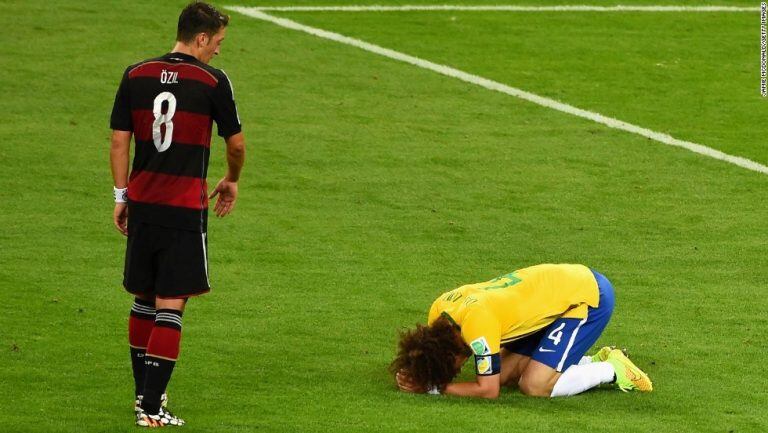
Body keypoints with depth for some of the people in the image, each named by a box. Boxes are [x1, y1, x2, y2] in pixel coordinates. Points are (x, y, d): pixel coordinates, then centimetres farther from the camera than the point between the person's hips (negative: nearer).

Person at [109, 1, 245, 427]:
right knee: (170, 305, -3)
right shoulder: (213, 82, -7)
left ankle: (144, 392, 26)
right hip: (185, 208, -5)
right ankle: (152, 407, -7)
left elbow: (119, 140, 6)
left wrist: (121, 196, 14)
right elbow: (235, 143, 3)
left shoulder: (136, 75, 4)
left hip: (142, 204, 5)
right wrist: (231, 181, 22)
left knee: (144, 299, 17)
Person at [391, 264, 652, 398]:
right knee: (506, 374, 2)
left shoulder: (476, 321, -31)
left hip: (589, 297, -9)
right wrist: (415, 376, -13)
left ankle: (614, 371, 2)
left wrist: (436, 388, -20)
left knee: (535, 386, -17)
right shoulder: (439, 311, -6)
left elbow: (488, 390, -26)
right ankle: (598, 361, 13)